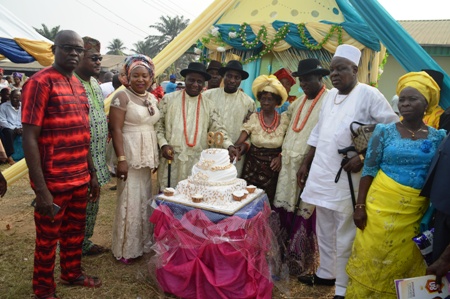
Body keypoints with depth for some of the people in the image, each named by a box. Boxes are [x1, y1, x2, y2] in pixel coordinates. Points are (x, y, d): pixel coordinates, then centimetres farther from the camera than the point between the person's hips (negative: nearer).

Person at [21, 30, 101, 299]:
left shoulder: (79, 85, 10)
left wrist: (92, 174, 15)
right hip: (53, 182, -7)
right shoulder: (40, 83, -13)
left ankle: (72, 273, 43)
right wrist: (41, 189, -20)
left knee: (75, 231, 21)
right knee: (48, 239, 11)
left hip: (80, 178, 7)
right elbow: (29, 139, -17)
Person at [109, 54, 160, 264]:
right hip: (130, 156, -7)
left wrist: (156, 156, 14)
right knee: (130, 201, 0)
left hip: (147, 156, 7)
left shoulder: (152, 98, 12)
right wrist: (121, 159, -21)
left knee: (144, 200, 14)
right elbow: (116, 129, -15)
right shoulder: (122, 96, -8)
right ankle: (126, 249, 16)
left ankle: (142, 243, 29)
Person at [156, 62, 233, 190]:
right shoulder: (168, 99, 5)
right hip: (172, 159, 0)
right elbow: (158, 124, 8)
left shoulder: (209, 104, 6)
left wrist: (229, 146, -14)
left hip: (198, 161, 1)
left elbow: (218, 128, 1)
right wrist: (163, 144, -6)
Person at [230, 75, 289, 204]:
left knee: (268, 202, 9)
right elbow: (240, 141, -12)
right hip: (252, 165, 0)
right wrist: (234, 148, -32)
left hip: (272, 167, 1)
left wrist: (280, 157, -7)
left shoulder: (283, 120, -2)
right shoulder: (253, 118, -5)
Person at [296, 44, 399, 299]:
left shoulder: (369, 94, -10)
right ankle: (326, 273, 37)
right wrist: (306, 164, 16)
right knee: (325, 230, 18)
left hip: (347, 178, -7)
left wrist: (363, 158, -16)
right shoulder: (330, 95, 11)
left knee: (345, 235, 4)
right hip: (321, 174, 7)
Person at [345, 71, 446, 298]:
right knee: (371, 260, 5)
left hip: (416, 212, 2)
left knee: (405, 264, 12)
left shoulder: (438, 137, 4)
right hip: (382, 206, -2)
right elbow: (369, 170, -3)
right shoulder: (384, 131, -2)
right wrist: (360, 206, -7)